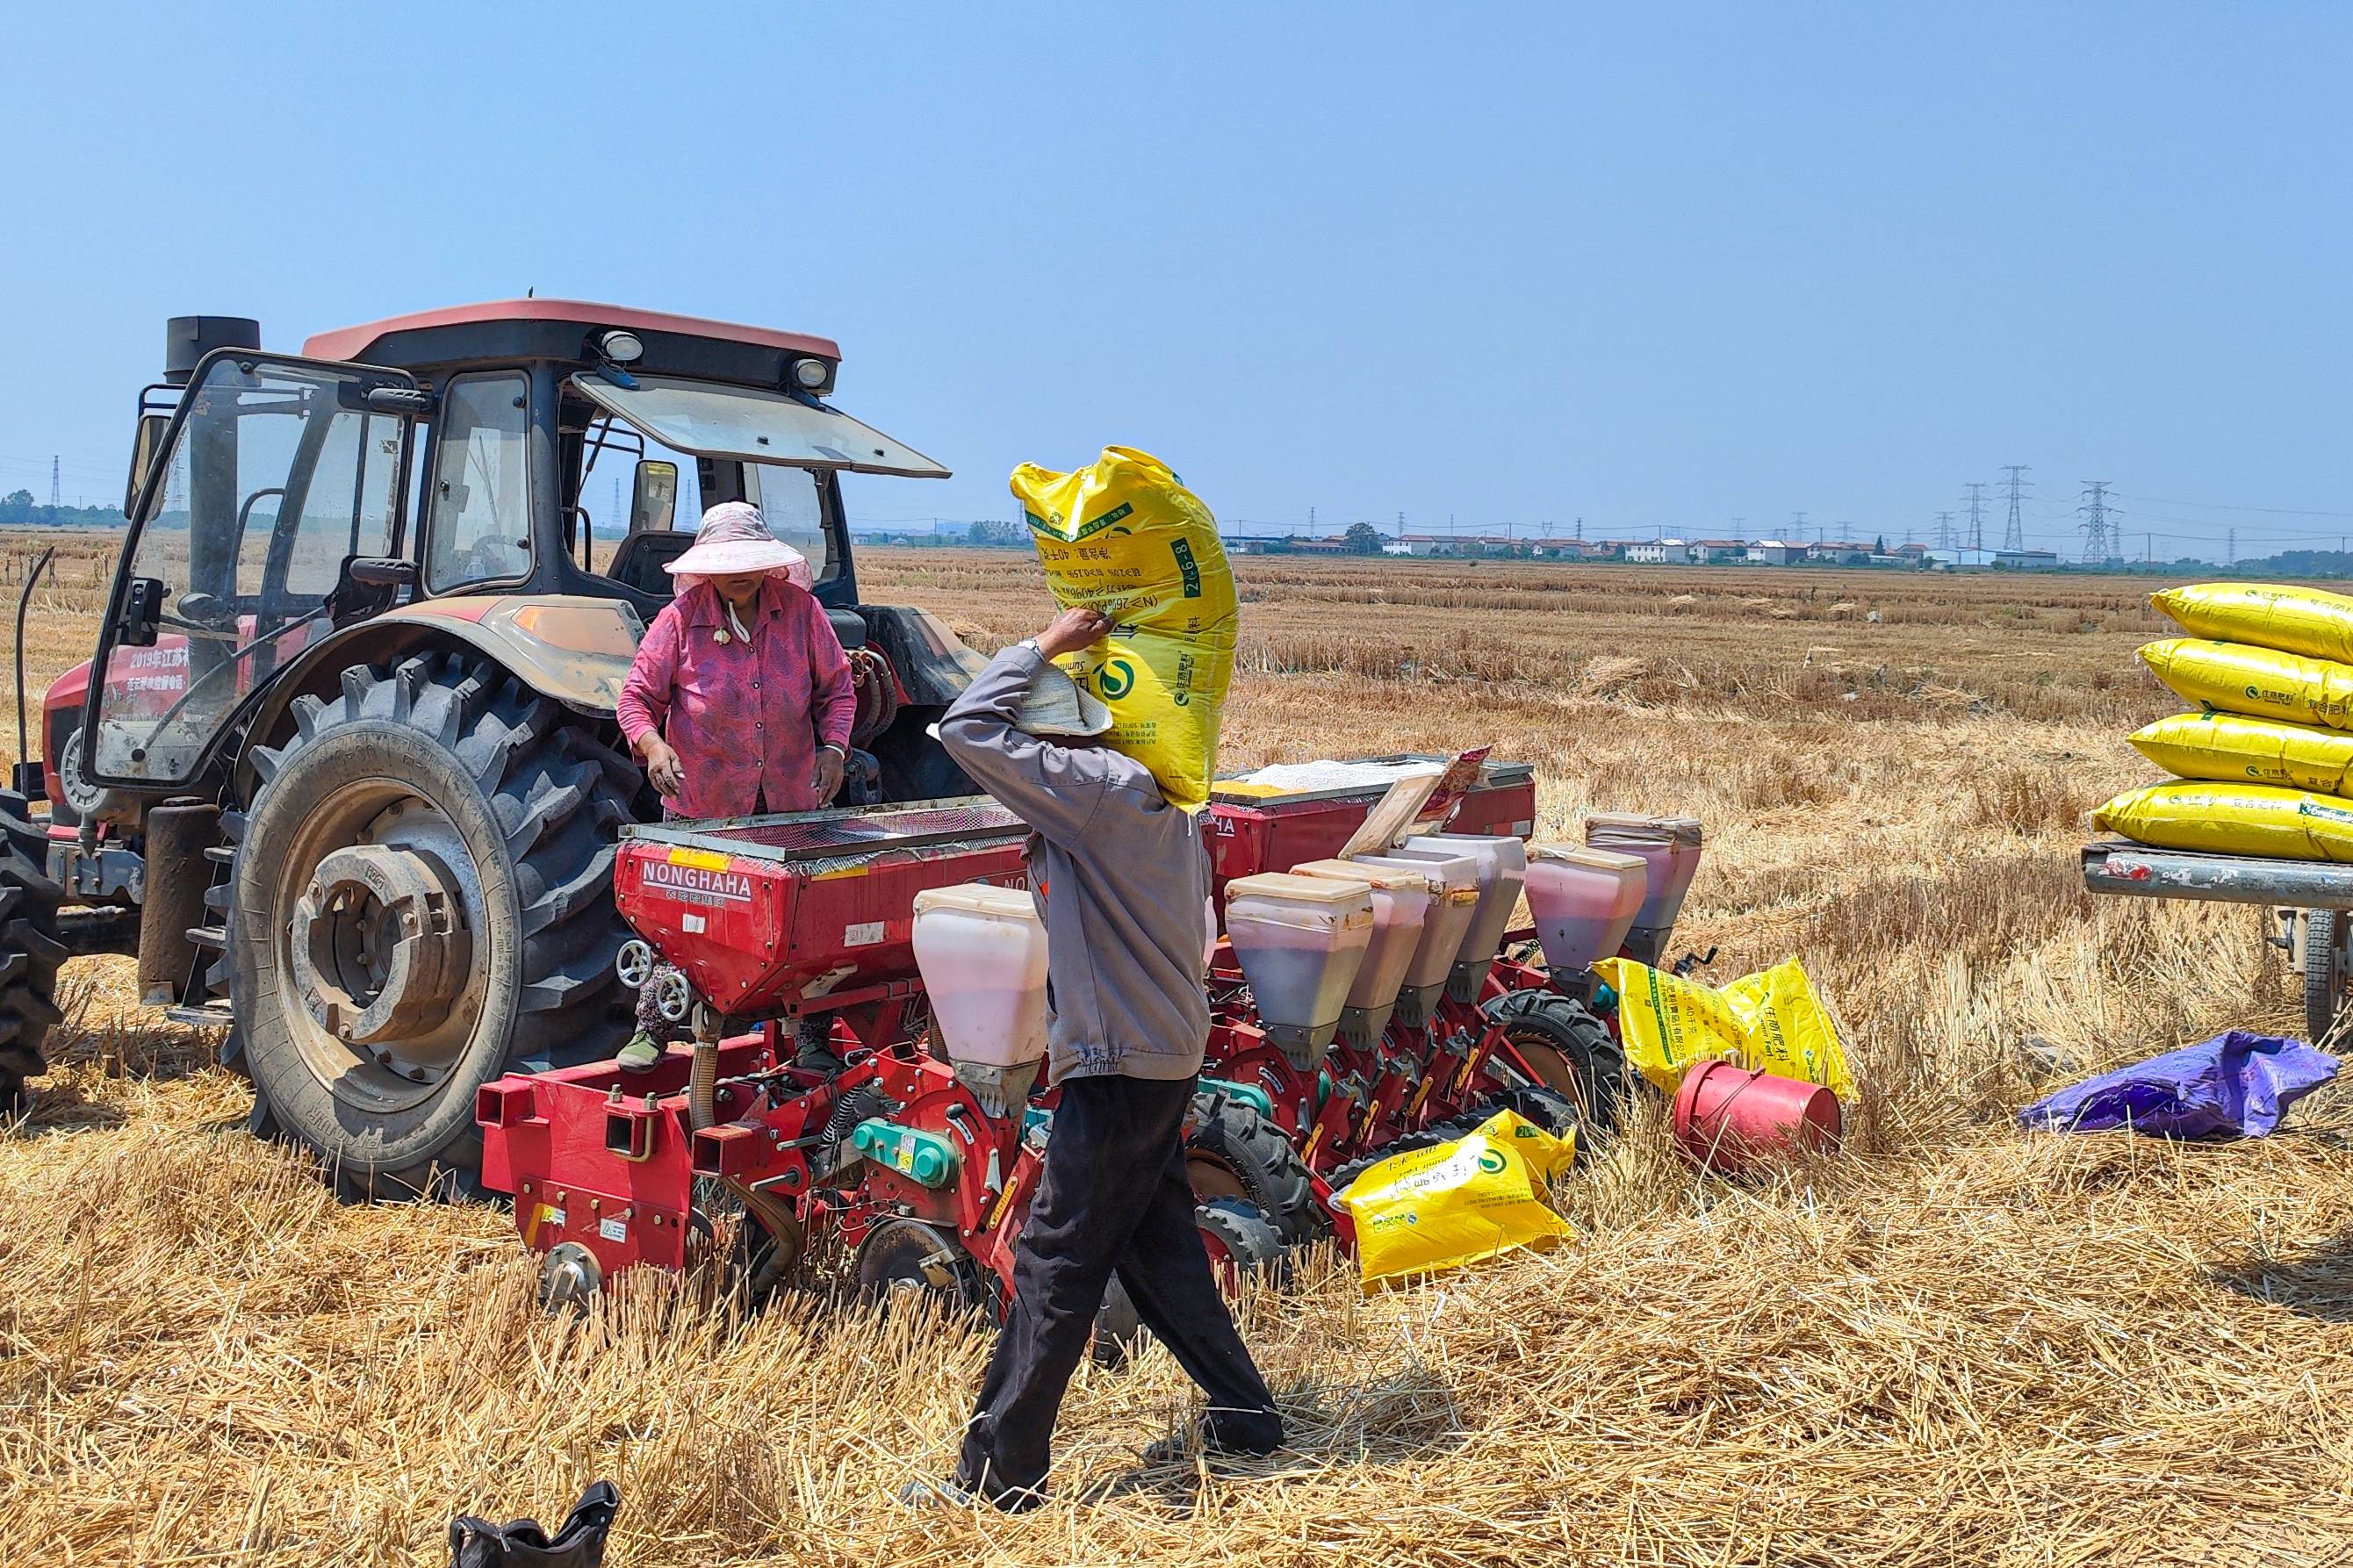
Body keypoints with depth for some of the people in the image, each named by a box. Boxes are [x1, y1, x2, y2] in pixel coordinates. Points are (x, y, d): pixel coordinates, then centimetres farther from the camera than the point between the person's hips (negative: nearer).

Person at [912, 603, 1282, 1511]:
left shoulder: (1104, 791, -19)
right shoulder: (1141, 800, 10)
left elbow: (969, 730, -22)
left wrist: (1046, 645, -11)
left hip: (1122, 1069, -10)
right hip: (1161, 1055, 10)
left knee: (1054, 1266, -2)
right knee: (1158, 1248, 20)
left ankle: (999, 1478, 6)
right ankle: (1246, 1420, 30)